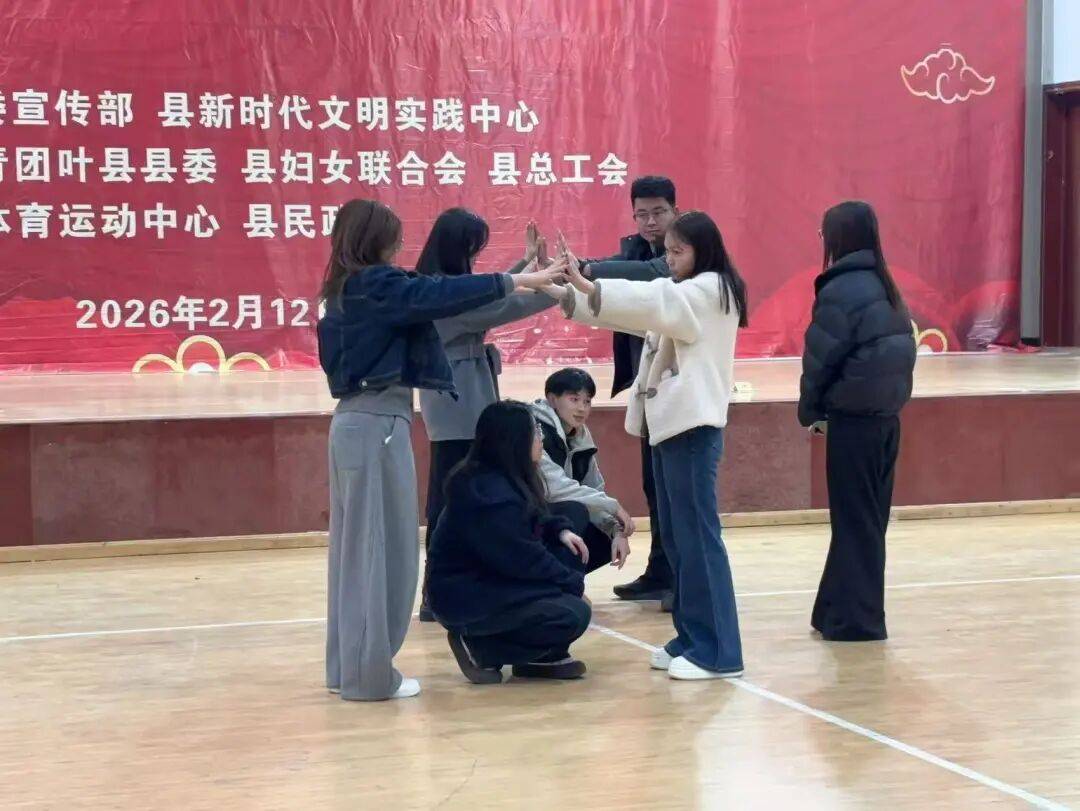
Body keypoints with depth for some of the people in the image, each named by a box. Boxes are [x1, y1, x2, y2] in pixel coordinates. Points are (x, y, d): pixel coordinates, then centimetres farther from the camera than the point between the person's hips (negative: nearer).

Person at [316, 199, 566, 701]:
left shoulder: (347, 291, 14)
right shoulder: (376, 285, -12)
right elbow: (437, 295, -20)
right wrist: (512, 282, -18)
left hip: (355, 420, 9)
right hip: (379, 424, -9)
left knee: (356, 546, 12)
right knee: (383, 547, -4)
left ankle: (348, 667, 17)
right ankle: (370, 674, -1)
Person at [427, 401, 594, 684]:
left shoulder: (506, 479, 6)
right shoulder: (491, 494, -25)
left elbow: (530, 523, 22)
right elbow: (524, 559, -22)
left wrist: (560, 530, 2)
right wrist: (574, 583, -9)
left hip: (487, 578, 11)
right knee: (575, 615, -18)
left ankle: (544, 655, 7)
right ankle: (479, 648, -6)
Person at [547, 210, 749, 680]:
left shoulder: (712, 290, -7)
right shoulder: (678, 298, 21)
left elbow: (651, 299, -22)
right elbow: (638, 312, 12)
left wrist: (586, 286, -30)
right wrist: (562, 294, -1)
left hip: (693, 426, -10)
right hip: (668, 424, 10)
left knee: (697, 536, -10)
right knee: (676, 537, 10)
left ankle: (718, 652, -9)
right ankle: (692, 638, 16)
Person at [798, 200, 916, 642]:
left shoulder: (840, 291, -14)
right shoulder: (886, 289, 10)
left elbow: (820, 358, -12)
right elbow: (900, 352, 11)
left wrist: (811, 411, 3)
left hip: (852, 420, -8)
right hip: (885, 416, 8)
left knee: (854, 521, 0)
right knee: (870, 518, 12)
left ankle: (854, 618, 5)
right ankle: (841, 611, 21)